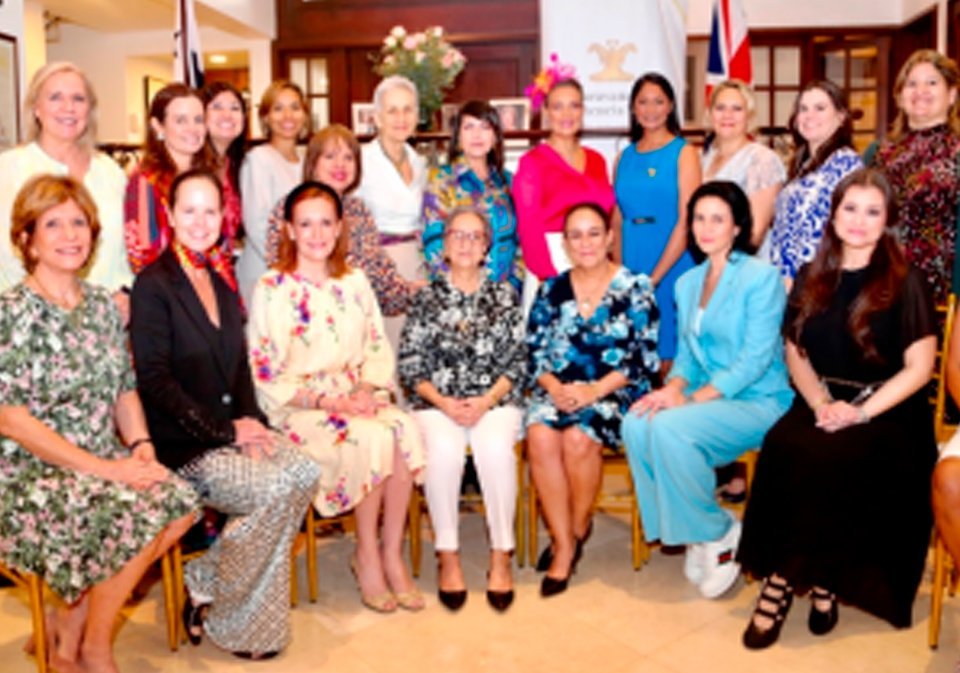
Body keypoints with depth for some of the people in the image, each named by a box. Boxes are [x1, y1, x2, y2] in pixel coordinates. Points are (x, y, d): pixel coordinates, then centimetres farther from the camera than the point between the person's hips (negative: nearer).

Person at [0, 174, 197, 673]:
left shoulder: (102, 305, 9)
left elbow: (125, 389, 13)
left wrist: (140, 445, -7)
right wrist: (104, 468, -20)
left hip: (105, 463, 6)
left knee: (180, 503, -18)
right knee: (138, 514, -27)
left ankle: (69, 620, 3)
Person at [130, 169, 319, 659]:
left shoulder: (222, 282, 15)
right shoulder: (153, 285, -7)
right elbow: (155, 381, -14)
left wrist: (252, 423, -2)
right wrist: (225, 430, -16)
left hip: (229, 431, 7)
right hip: (180, 445, -7)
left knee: (304, 472, -18)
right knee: (276, 491, -25)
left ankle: (208, 583, -1)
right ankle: (227, 623, -1)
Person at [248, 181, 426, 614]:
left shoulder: (355, 282, 12)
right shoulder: (271, 289, -4)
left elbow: (379, 350, 12)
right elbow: (265, 375, -8)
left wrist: (369, 390, -8)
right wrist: (326, 401, -17)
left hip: (357, 400, 4)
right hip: (297, 409, -4)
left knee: (405, 428, -26)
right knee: (372, 439, -30)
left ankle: (392, 553, -13)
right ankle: (366, 555, -8)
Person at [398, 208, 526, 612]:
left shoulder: (504, 294, 11)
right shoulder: (427, 297, 10)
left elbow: (517, 362, 6)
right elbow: (410, 364, 5)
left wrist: (485, 401, -10)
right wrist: (444, 402, -10)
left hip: (495, 400, 0)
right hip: (437, 402, 0)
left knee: (495, 447, -32)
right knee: (444, 449, -32)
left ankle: (501, 557, -18)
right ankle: (448, 557, -16)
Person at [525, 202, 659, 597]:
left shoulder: (635, 288, 1)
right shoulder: (551, 290, 12)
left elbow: (642, 357, -6)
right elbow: (534, 351, 7)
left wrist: (593, 391, -18)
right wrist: (554, 387, -13)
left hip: (616, 392, -3)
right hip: (558, 390, 3)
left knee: (577, 439, -31)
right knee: (540, 436, -28)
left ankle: (578, 529, -4)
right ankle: (564, 545, -16)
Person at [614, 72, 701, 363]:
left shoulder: (684, 153, 0)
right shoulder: (624, 157, 12)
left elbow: (686, 222, -8)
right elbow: (617, 222, 10)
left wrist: (653, 278, -13)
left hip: (672, 270, -4)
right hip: (631, 273, 4)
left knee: (668, 356, 0)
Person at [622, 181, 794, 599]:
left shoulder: (762, 277, -7)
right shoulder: (688, 282, 15)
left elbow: (756, 359, -15)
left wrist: (694, 398, -22)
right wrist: (674, 386, -7)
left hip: (758, 401, -6)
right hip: (706, 398, 6)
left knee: (670, 428, -31)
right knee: (636, 424, -23)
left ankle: (718, 534, -8)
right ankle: (685, 532, -7)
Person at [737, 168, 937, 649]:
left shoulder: (905, 283, -1)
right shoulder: (812, 279, 12)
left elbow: (919, 368, -5)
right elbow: (796, 354, 11)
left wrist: (860, 413, -16)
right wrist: (821, 403, -8)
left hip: (888, 412, -3)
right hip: (824, 405, 3)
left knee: (826, 457, -32)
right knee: (783, 445, -29)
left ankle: (785, 578, -17)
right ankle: (815, 577, -18)